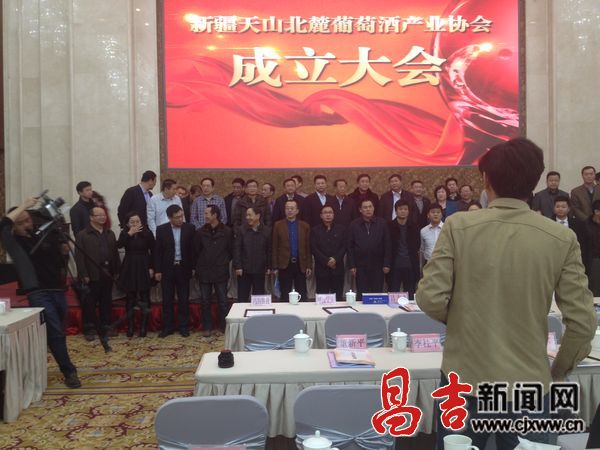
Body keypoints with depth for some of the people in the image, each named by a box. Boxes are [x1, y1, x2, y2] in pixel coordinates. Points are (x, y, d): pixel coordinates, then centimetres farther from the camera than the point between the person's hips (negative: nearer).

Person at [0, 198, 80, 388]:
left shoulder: (44, 235, 10)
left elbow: (61, 260, 22)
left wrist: (64, 250, -1)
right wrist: (24, 205, -14)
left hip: (58, 290, 5)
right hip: (38, 294, -5)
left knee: (57, 333, 12)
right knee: (55, 333, -11)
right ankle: (69, 372, -3)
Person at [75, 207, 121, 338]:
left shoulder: (110, 234, 14)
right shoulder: (82, 235, -3)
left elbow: (115, 253, 12)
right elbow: (79, 257, -9)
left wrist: (117, 271, 7)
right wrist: (84, 275, -13)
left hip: (107, 274, 5)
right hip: (92, 276, -5)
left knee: (106, 302, 11)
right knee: (90, 304, 3)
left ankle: (106, 327, 21)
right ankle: (89, 329, 13)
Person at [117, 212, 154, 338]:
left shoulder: (147, 233, -3)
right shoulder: (124, 233, 2)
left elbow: (153, 251, 0)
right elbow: (119, 245, -18)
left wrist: (152, 268, -5)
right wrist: (130, 233, -22)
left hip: (144, 268, -1)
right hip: (130, 268, 1)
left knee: (144, 299, 1)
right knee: (130, 299, 4)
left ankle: (143, 327, 7)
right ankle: (130, 327, 11)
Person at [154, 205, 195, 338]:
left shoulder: (190, 228, -2)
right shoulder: (161, 229, -2)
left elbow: (192, 249, 2)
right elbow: (157, 251, 0)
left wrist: (193, 267, -1)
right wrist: (157, 270, -3)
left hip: (183, 268, 0)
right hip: (167, 269, 0)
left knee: (184, 299, 6)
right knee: (167, 299, 7)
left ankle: (183, 326, 17)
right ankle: (167, 327, 17)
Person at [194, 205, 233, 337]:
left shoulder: (227, 232, -4)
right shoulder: (200, 232, 1)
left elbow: (231, 251, 3)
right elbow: (196, 251, 7)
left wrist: (224, 262, 5)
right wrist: (199, 266, 8)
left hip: (221, 272, -2)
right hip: (204, 272, 2)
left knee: (223, 301, 3)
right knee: (205, 301, 9)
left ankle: (226, 326, 16)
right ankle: (207, 327, 20)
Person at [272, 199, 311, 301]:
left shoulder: (304, 226, 6)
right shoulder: (278, 225, 2)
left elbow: (308, 247, 5)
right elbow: (275, 247, 0)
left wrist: (309, 266, 1)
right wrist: (275, 267, -3)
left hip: (300, 265, 1)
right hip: (284, 265, -1)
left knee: (302, 296, 5)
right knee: (285, 296, 6)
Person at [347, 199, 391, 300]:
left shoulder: (382, 223, 2)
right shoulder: (354, 225, 3)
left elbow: (387, 245, 2)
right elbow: (350, 247, 3)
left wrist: (387, 264, -3)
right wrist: (351, 265, -2)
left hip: (378, 266, 0)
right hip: (360, 266, 0)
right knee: (361, 295, 6)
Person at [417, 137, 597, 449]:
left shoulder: (458, 226, -11)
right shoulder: (562, 239, -7)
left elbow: (430, 299, -14)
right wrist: (559, 370, 11)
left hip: (465, 381, 0)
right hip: (529, 385, 1)